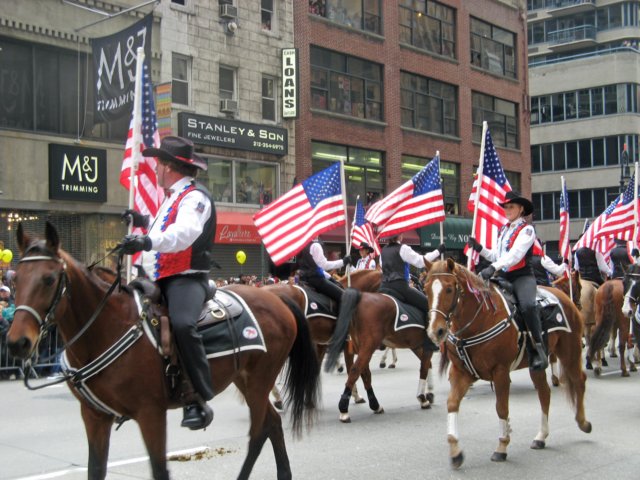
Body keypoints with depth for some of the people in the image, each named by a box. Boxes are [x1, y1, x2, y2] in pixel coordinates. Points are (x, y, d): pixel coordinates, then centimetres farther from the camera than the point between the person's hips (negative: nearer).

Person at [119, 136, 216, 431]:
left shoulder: (195, 197, -8)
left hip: (186, 279, -11)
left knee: (182, 324, -36)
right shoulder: (172, 198, 23)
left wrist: (149, 242, -43)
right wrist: (144, 224, 27)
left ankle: (200, 401, -31)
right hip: (160, 280, 11)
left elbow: (184, 233, -29)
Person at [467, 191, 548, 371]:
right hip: (504, 278, 8)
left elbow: (515, 255, -19)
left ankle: (538, 351, -27)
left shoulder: (527, 230, -4)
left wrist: (493, 268, -31)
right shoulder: (503, 230, 18)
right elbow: (496, 256, 22)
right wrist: (479, 248, 5)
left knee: (527, 305, -34)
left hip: (522, 277, -8)